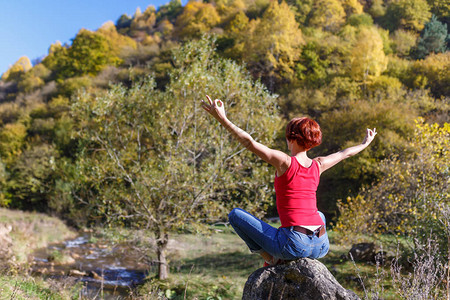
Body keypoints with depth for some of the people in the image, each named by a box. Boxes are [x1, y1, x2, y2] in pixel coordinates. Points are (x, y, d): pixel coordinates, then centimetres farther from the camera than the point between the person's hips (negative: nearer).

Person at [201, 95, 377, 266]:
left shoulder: (285, 162, -9)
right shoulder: (318, 166, 8)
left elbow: (250, 143, -17)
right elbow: (344, 154, 27)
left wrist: (222, 119, -20)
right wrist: (365, 143, 46)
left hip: (294, 245, -6)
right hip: (321, 247, 6)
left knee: (235, 214, 5)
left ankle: (272, 259, 7)